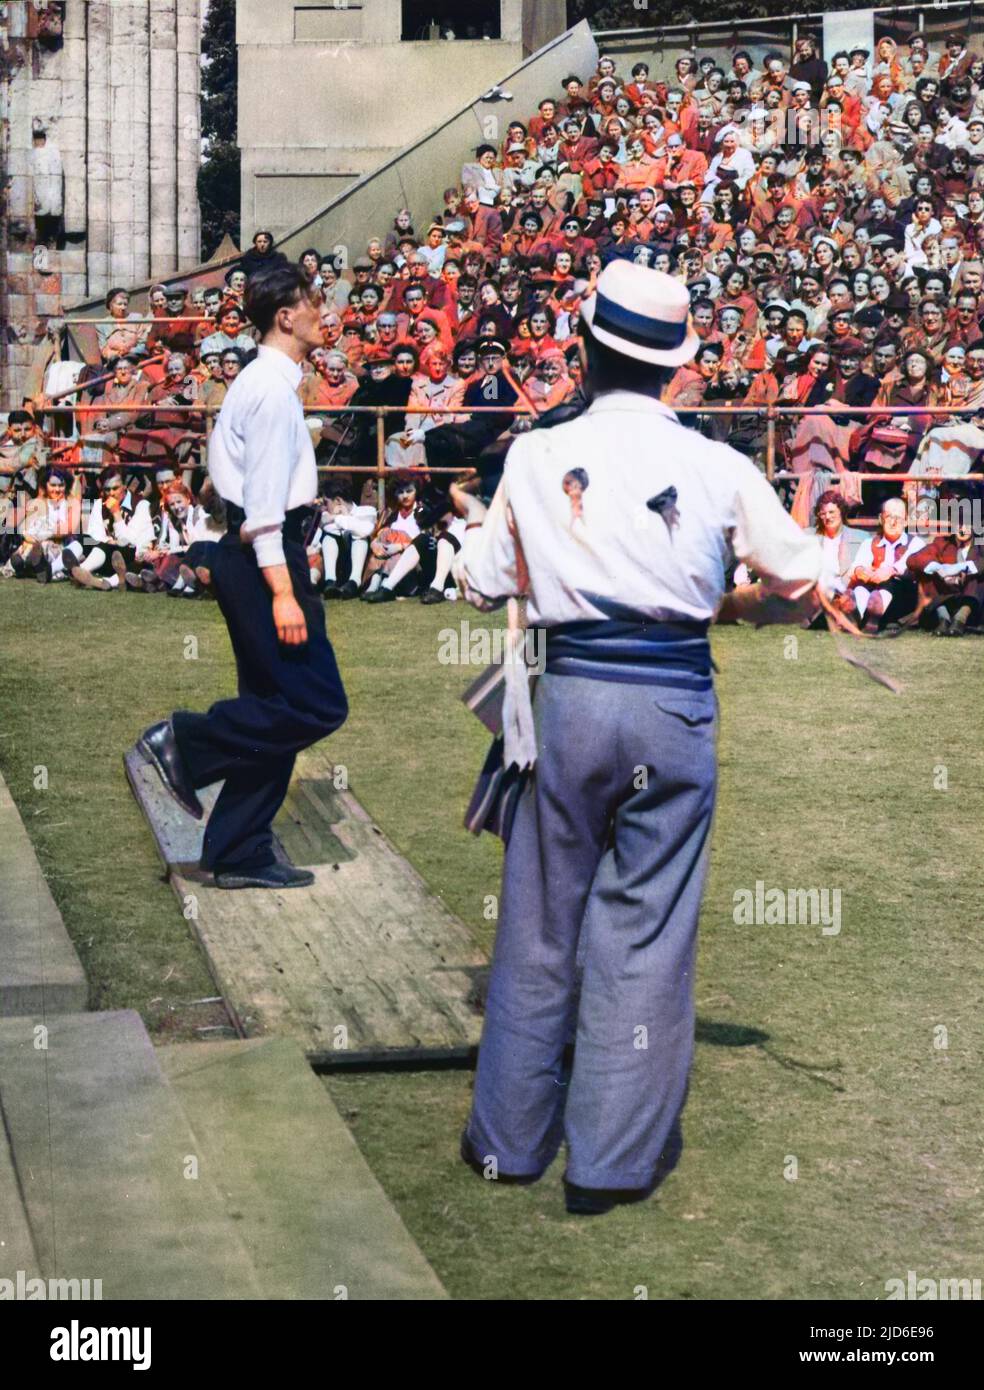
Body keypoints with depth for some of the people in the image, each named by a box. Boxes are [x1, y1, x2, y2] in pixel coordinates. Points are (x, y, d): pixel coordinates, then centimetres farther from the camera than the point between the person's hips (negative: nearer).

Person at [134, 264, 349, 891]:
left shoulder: (266, 381, 19)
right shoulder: (273, 388, -13)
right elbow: (265, 500, -20)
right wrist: (282, 590, -25)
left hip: (254, 554, 11)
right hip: (264, 555, -11)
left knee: (274, 709, 12)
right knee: (318, 705, -11)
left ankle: (241, 856, 16)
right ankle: (185, 741, -5)